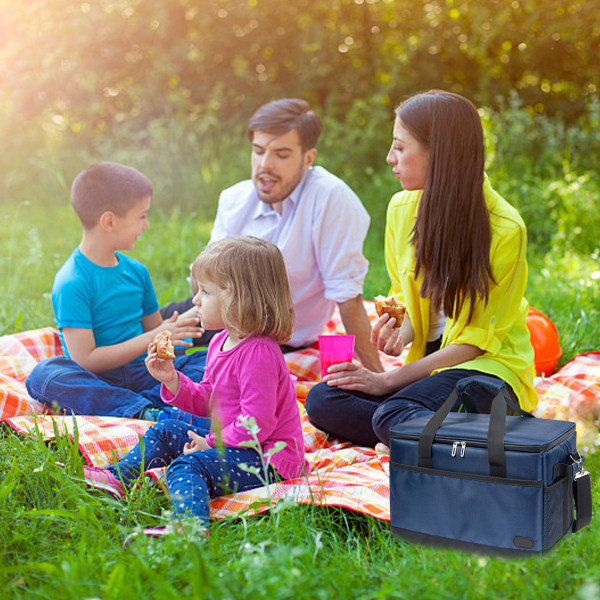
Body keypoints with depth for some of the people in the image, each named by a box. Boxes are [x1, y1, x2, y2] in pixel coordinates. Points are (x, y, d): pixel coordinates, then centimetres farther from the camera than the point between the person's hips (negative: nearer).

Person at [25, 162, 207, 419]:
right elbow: (85, 361, -18)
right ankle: (143, 412, -43)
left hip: (142, 372, 6)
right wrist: (151, 339, -17)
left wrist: (174, 327, -2)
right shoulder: (72, 283, -12)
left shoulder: (136, 271, 11)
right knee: (44, 375, -34)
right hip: (97, 383, -5)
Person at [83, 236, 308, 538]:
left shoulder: (258, 354, -24)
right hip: (228, 440, 11)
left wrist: (212, 444, -17)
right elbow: (206, 402, 17)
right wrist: (172, 380, 2)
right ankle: (117, 479, 17)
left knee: (186, 466, -31)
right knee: (166, 431, 16)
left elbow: (256, 423, -27)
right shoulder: (220, 342, 10)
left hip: (266, 459, -11)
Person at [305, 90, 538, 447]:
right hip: (429, 362, 7)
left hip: (490, 365, -7)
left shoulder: (506, 229, -15)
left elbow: (479, 338, -12)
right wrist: (400, 333, -10)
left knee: (392, 415, -33)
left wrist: (389, 380, -15)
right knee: (322, 400, -18)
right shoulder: (402, 208, 3)